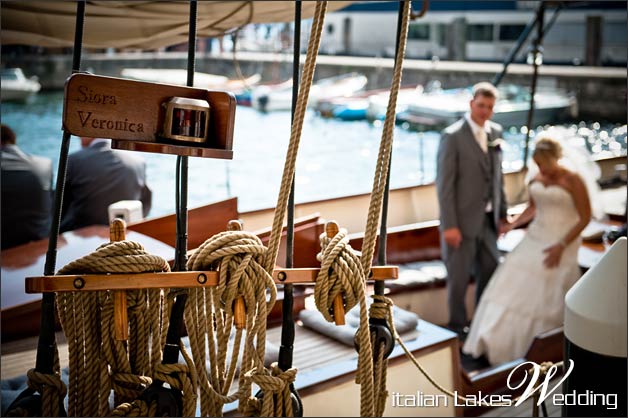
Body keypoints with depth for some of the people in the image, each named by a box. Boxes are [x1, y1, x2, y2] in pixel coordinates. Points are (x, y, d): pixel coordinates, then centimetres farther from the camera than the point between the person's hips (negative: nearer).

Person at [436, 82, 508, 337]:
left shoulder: (495, 132, 5)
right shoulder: (452, 136, -14)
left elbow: (498, 176, 13)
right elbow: (444, 183, -16)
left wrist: (501, 213, 12)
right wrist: (449, 225, -18)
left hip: (487, 219, 6)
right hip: (462, 220, -6)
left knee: (490, 270, 16)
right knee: (459, 276, 7)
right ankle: (457, 325, 25)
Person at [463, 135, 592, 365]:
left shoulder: (574, 181, -12)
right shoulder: (536, 179, 7)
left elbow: (585, 218, -11)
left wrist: (561, 246, -19)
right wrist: (512, 225, 8)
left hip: (561, 242, -6)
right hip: (535, 238, 6)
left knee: (546, 293, -7)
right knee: (516, 282, -4)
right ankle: (502, 339, 1)